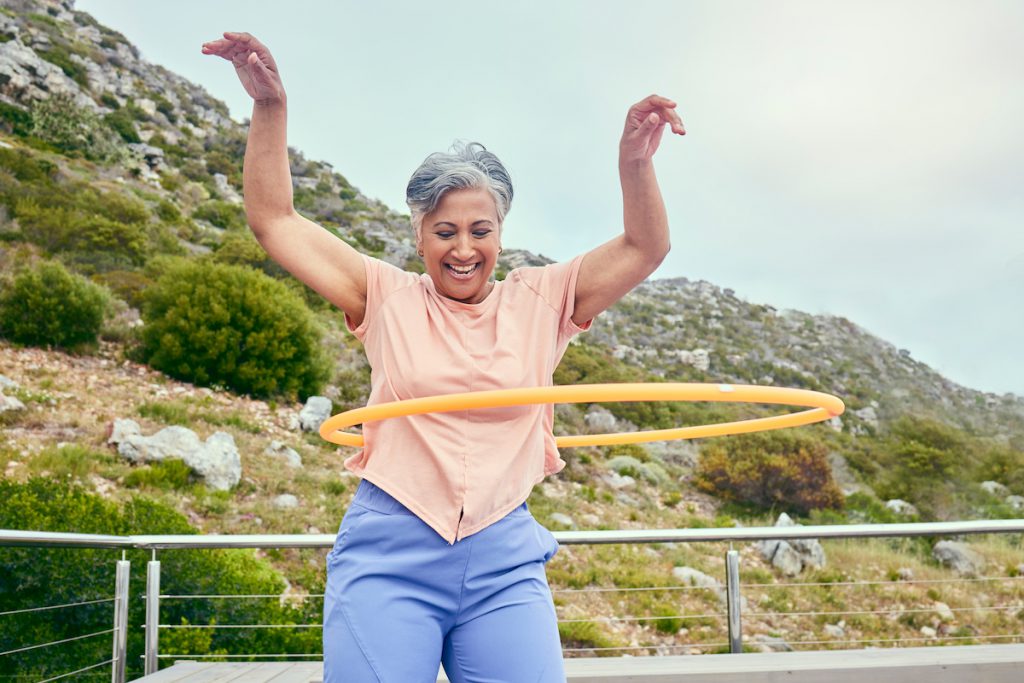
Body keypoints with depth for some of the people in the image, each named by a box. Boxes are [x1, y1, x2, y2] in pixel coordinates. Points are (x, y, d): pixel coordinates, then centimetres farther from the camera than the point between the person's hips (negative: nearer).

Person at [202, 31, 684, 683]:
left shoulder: (538, 302, 9)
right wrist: (270, 106, -6)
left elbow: (645, 248, 3)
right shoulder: (390, 298, 6)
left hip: (504, 561, 2)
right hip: (390, 554, -1)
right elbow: (274, 220, 4)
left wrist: (635, 161, -15)